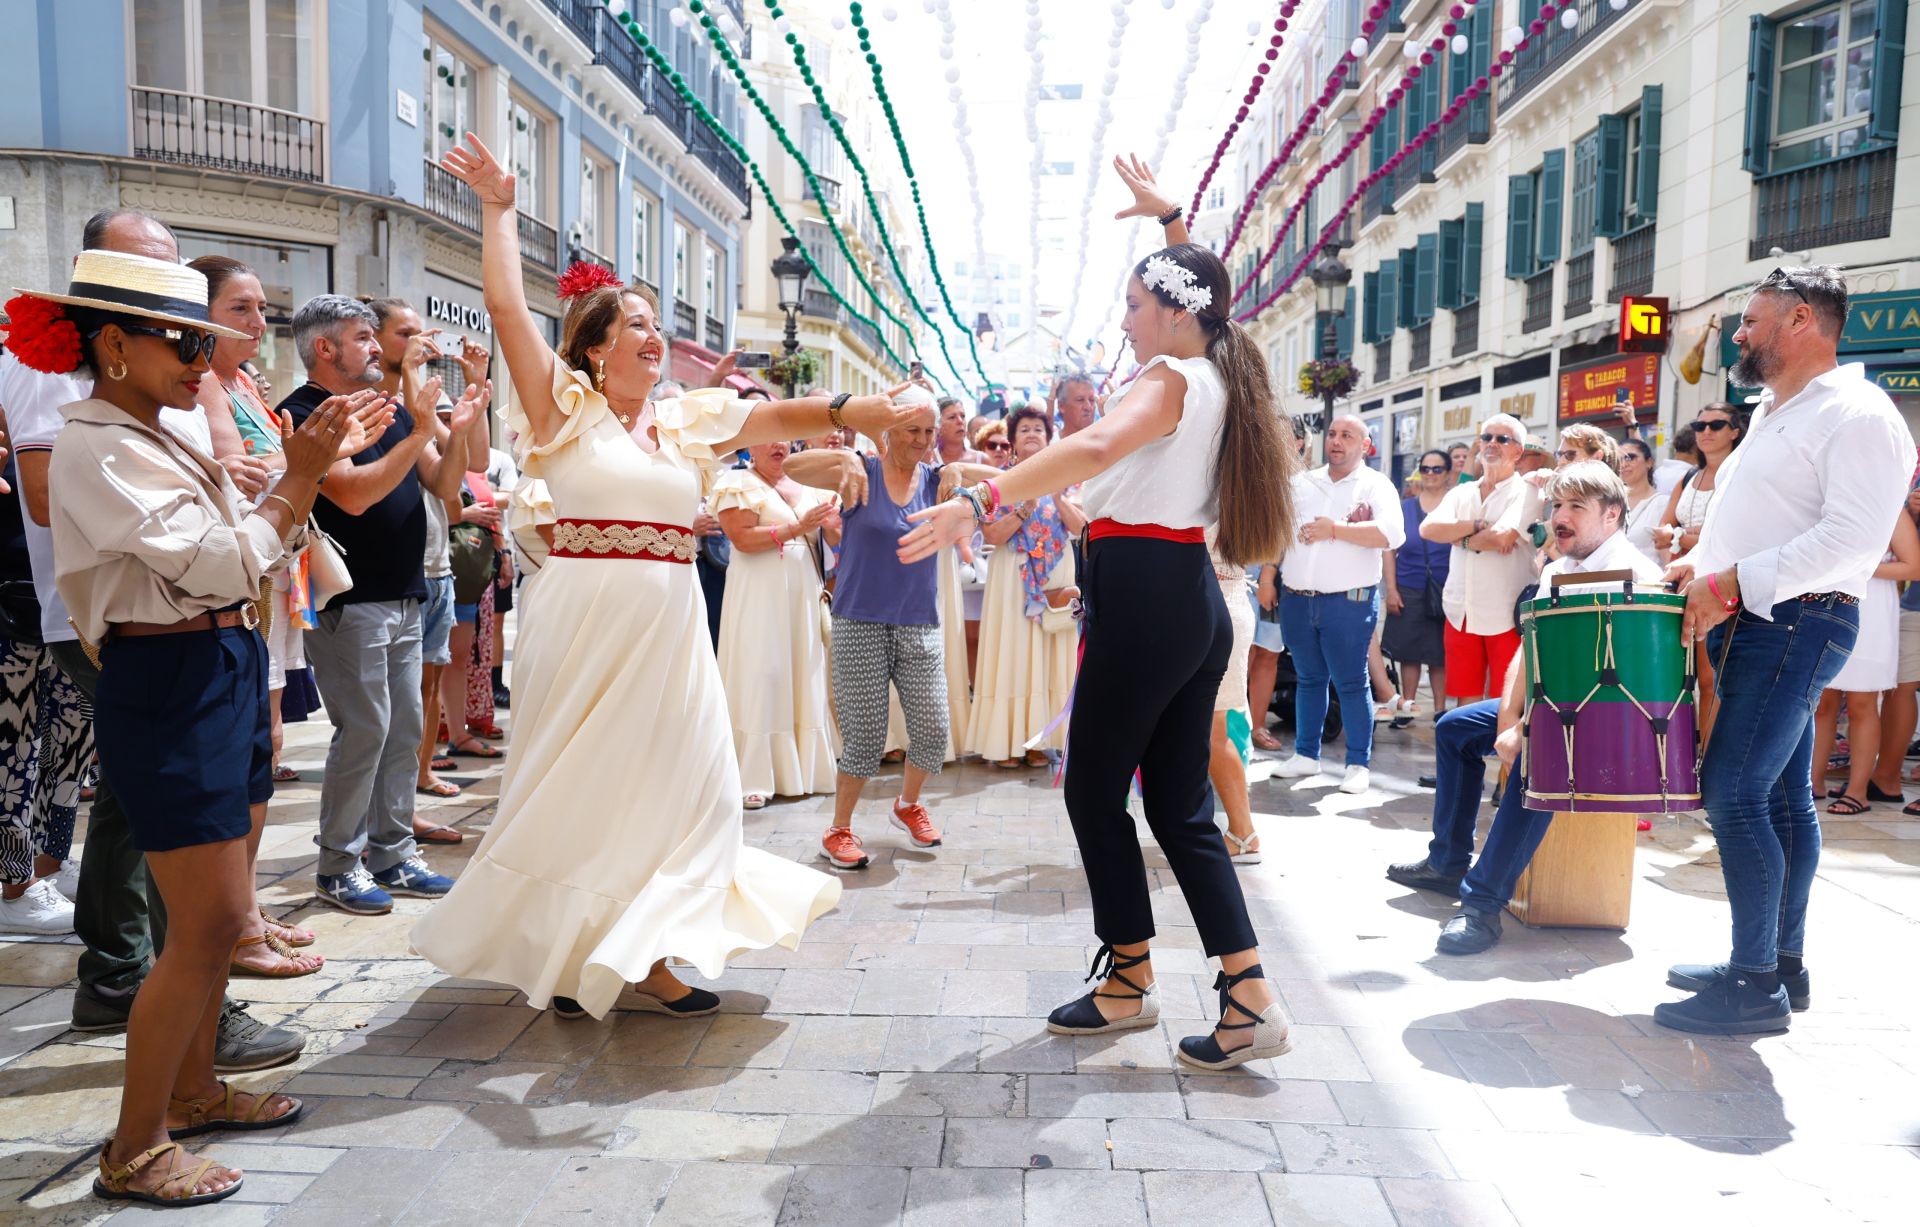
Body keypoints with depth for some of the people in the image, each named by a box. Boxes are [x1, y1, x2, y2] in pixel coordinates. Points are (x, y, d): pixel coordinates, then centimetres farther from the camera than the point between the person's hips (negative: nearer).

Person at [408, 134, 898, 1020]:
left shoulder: (689, 423, 12)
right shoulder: (567, 410, 0)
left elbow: (782, 416, 4)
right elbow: (506, 306, -6)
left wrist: (855, 411, -11)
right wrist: (498, 209, 0)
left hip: (670, 626, 5)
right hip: (583, 619, -4)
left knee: (670, 781, 4)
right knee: (574, 783, 5)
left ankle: (639, 951, 16)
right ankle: (565, 951, 21)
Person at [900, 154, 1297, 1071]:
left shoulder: (1169, 379, -10)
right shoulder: (1217, 373, 15)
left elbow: (1095, 447, -31)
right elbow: (1198, 289, 36)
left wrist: (979, 502, -38)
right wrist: (1170, 217, 42)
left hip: (1143, 599, -9)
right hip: (1195, 604, 9)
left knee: (1094, 789, 4)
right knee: (1181, 806, 10)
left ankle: (1129, 980, 16)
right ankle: (1248, 997, 8)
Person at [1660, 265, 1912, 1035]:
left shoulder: (1857, 416, -12)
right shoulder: (1772, 414, 19)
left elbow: (1853, 536, -24)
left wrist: (1734, 582, -24)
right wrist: (1700, 564, 10)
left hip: (1795, 626, -10)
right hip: (1749, 626, 10)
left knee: (1732, 791, -13)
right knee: (1780, 796, 13)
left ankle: (1755, 986, -4)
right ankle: (1783, 964, 22)